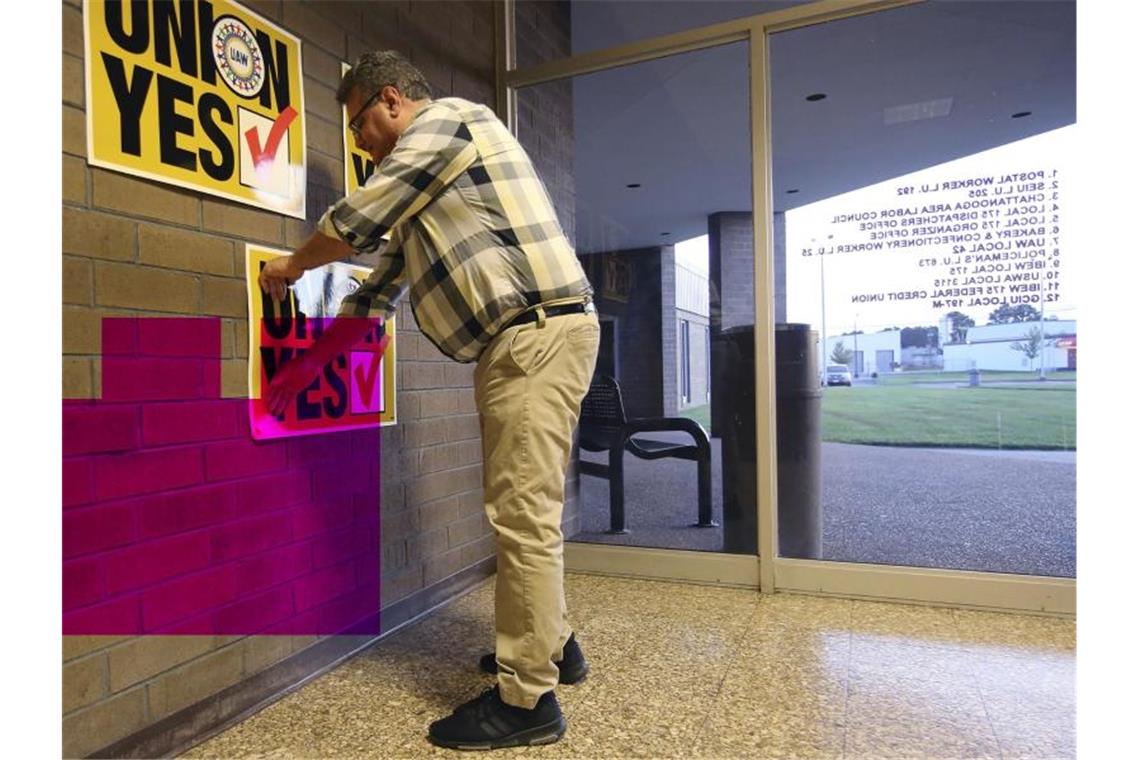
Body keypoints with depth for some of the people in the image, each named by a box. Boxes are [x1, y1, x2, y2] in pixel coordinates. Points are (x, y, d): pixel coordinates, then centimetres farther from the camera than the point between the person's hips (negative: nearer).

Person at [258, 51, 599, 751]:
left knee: (523, 514, -9)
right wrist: (308, 365, 26)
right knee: (526, 507, 15)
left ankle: (527, 699, 2)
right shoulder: (416, 186, 27)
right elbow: (381, 285, 26)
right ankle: (553, 644, 30)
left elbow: (355, 222, -3)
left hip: (539, 329, -10)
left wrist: (291, 266, 17)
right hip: (521, 341, 10)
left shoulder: (446, 119, -1)